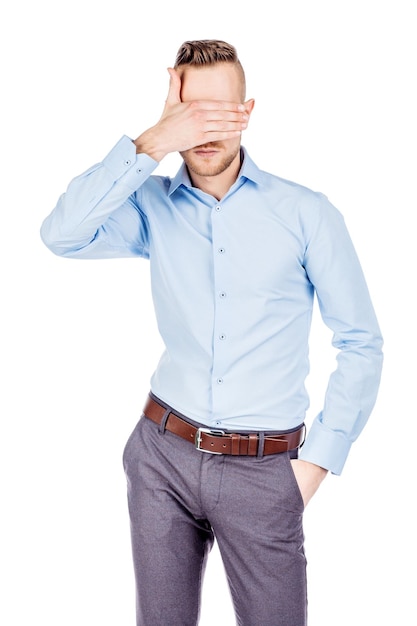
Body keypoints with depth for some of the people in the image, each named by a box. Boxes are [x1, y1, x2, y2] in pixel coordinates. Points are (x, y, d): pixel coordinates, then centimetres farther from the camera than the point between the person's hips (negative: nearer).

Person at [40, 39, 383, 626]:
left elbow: (360, 344, -1)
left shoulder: (306, 213, -5)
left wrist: (317, 460, -5)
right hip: (163, 454, 2)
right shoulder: (152, 206, 0)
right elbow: (62, 234, -19)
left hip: (263, 468, -1)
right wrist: (150, 144, -23)